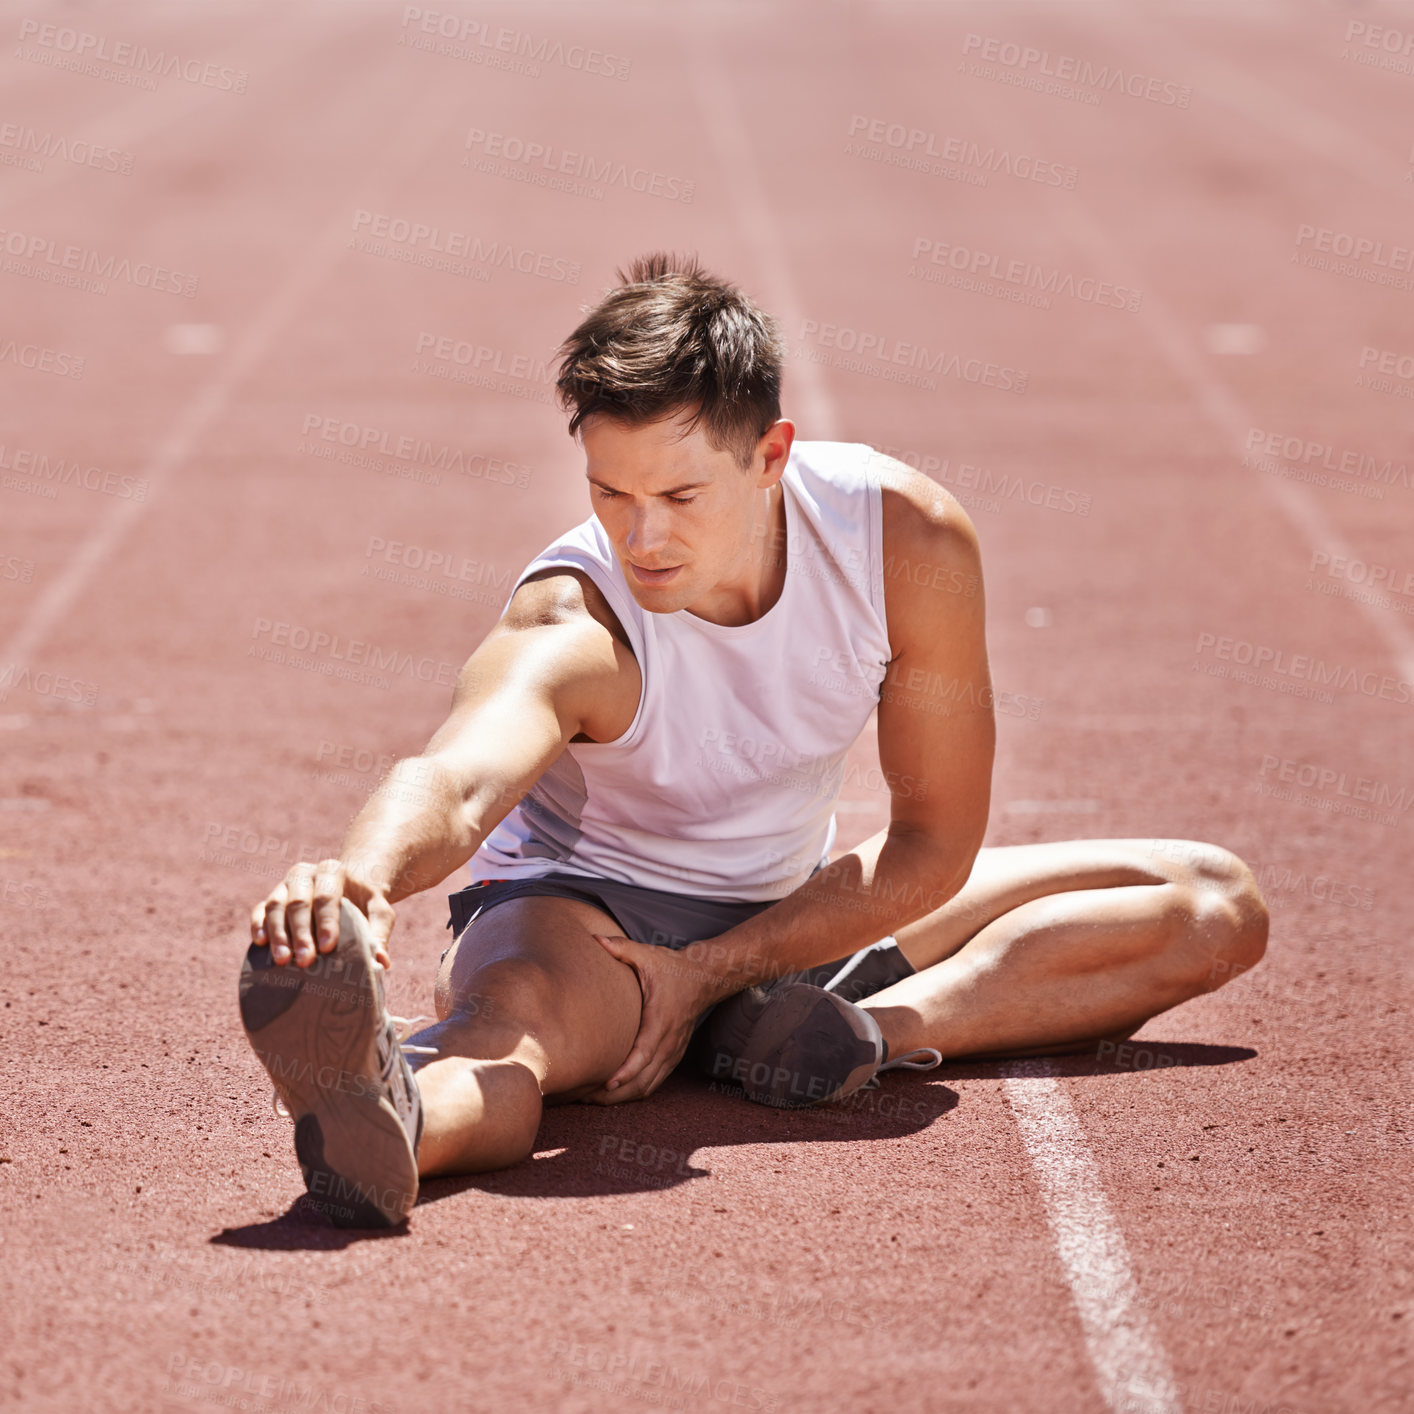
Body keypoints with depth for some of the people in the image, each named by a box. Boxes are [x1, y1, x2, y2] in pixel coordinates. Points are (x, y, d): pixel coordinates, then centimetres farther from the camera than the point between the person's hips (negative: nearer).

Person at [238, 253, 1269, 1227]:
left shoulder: (909, 539, -22)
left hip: (799, 908, 6)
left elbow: (936, 841, -13)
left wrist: (710, 973, -21)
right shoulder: (572, 625, -31)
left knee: (1216, 906, -4)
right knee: (517, 1015, -42)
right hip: (584, 904, -5)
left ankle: (876, 1026, -26)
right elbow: (455, 781, -53)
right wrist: (363, 877, -78)